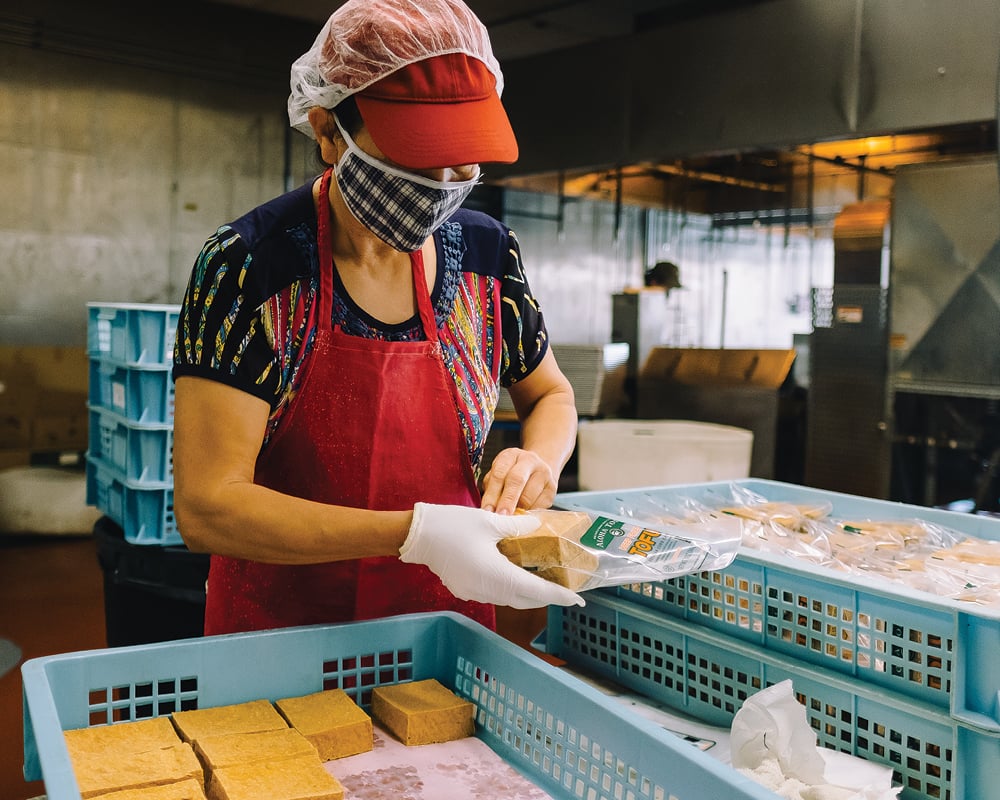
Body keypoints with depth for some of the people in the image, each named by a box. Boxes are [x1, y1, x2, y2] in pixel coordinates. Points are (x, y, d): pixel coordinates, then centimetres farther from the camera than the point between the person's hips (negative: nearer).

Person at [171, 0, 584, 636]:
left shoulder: (487, 253, -8)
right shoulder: (247, 266, -20)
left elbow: (550, 395, 8)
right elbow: (206, 507, -24)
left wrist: (538, 462, -14)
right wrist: (414, 531, -35)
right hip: (279, 628, -3)